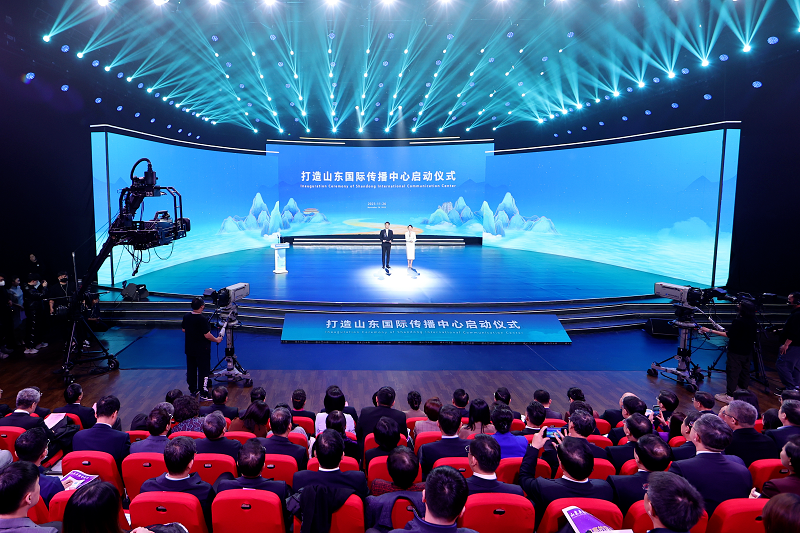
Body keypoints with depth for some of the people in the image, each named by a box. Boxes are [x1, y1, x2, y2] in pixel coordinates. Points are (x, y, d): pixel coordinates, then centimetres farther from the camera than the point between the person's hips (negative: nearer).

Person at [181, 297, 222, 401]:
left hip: (189, 348, 7)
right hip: (202, 350, -7)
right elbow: (207, 335, -21)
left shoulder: (186, 316, -1)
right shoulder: (202, 319, -23)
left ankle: (193, 390, 30)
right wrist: (216, 340, -6)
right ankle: (203, 394, 1)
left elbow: (183, 329, 12)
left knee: (191, 370, 18)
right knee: (204, 371, 0)